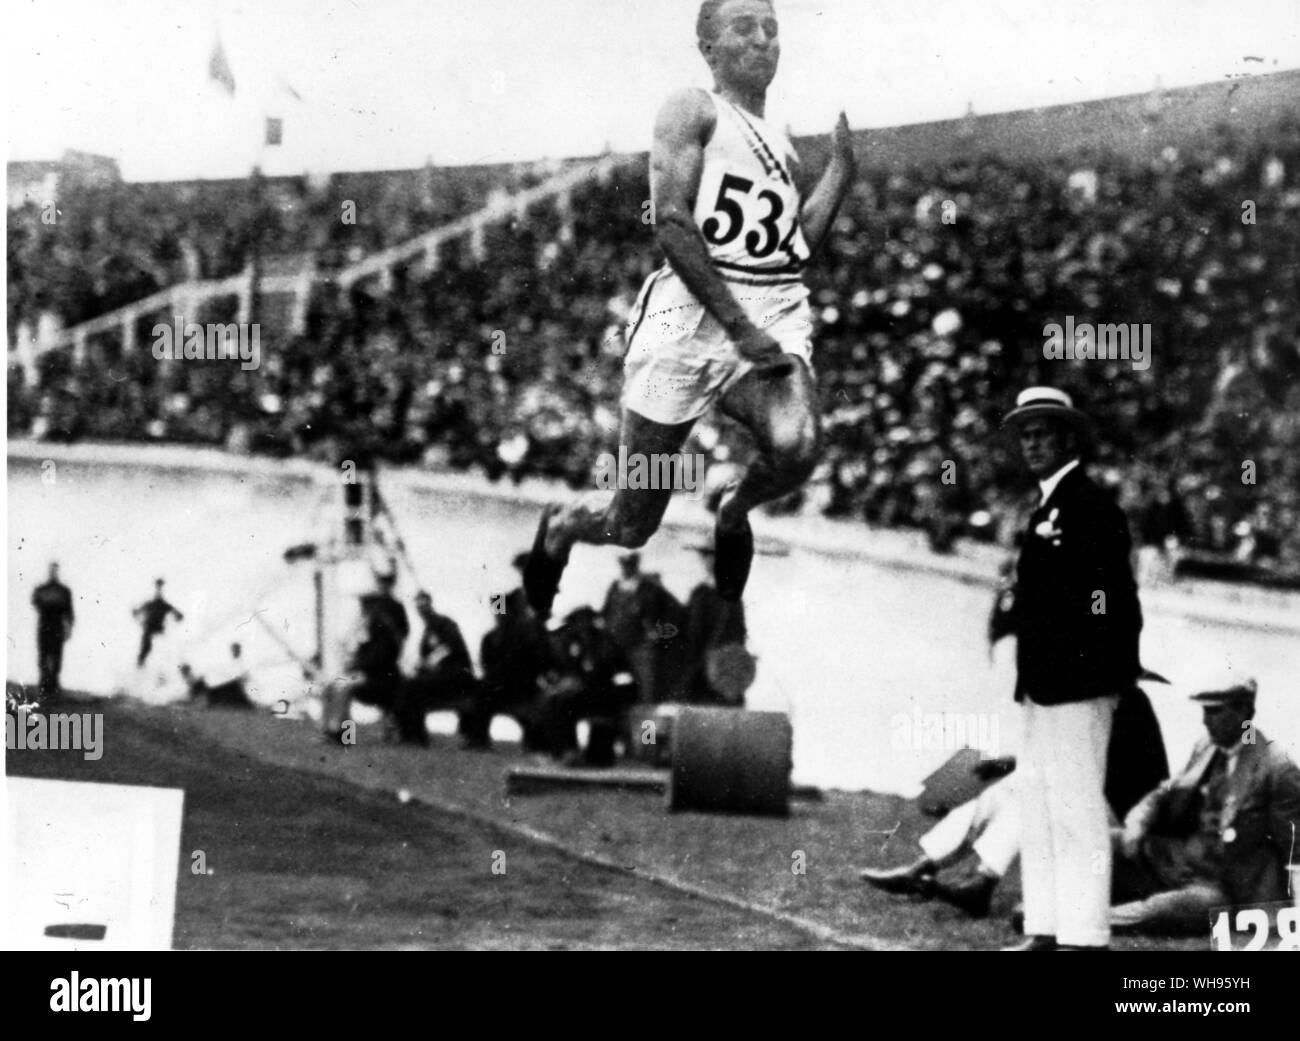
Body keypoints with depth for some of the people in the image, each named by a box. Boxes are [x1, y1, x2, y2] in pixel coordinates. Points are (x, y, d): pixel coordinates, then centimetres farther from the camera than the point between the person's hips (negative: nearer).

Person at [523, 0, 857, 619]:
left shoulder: (783, 149, 22)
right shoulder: (692, 112, 1)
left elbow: (797, 249, 18)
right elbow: (672, 224, -11)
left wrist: (840, 172, 12)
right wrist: (739, 326, -17)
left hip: (775, 317, 5)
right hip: (691, 312, -5)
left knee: (797, 445, -30)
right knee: (633, 526, 2)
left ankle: (734, 515, 5)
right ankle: (558, 529, 38)